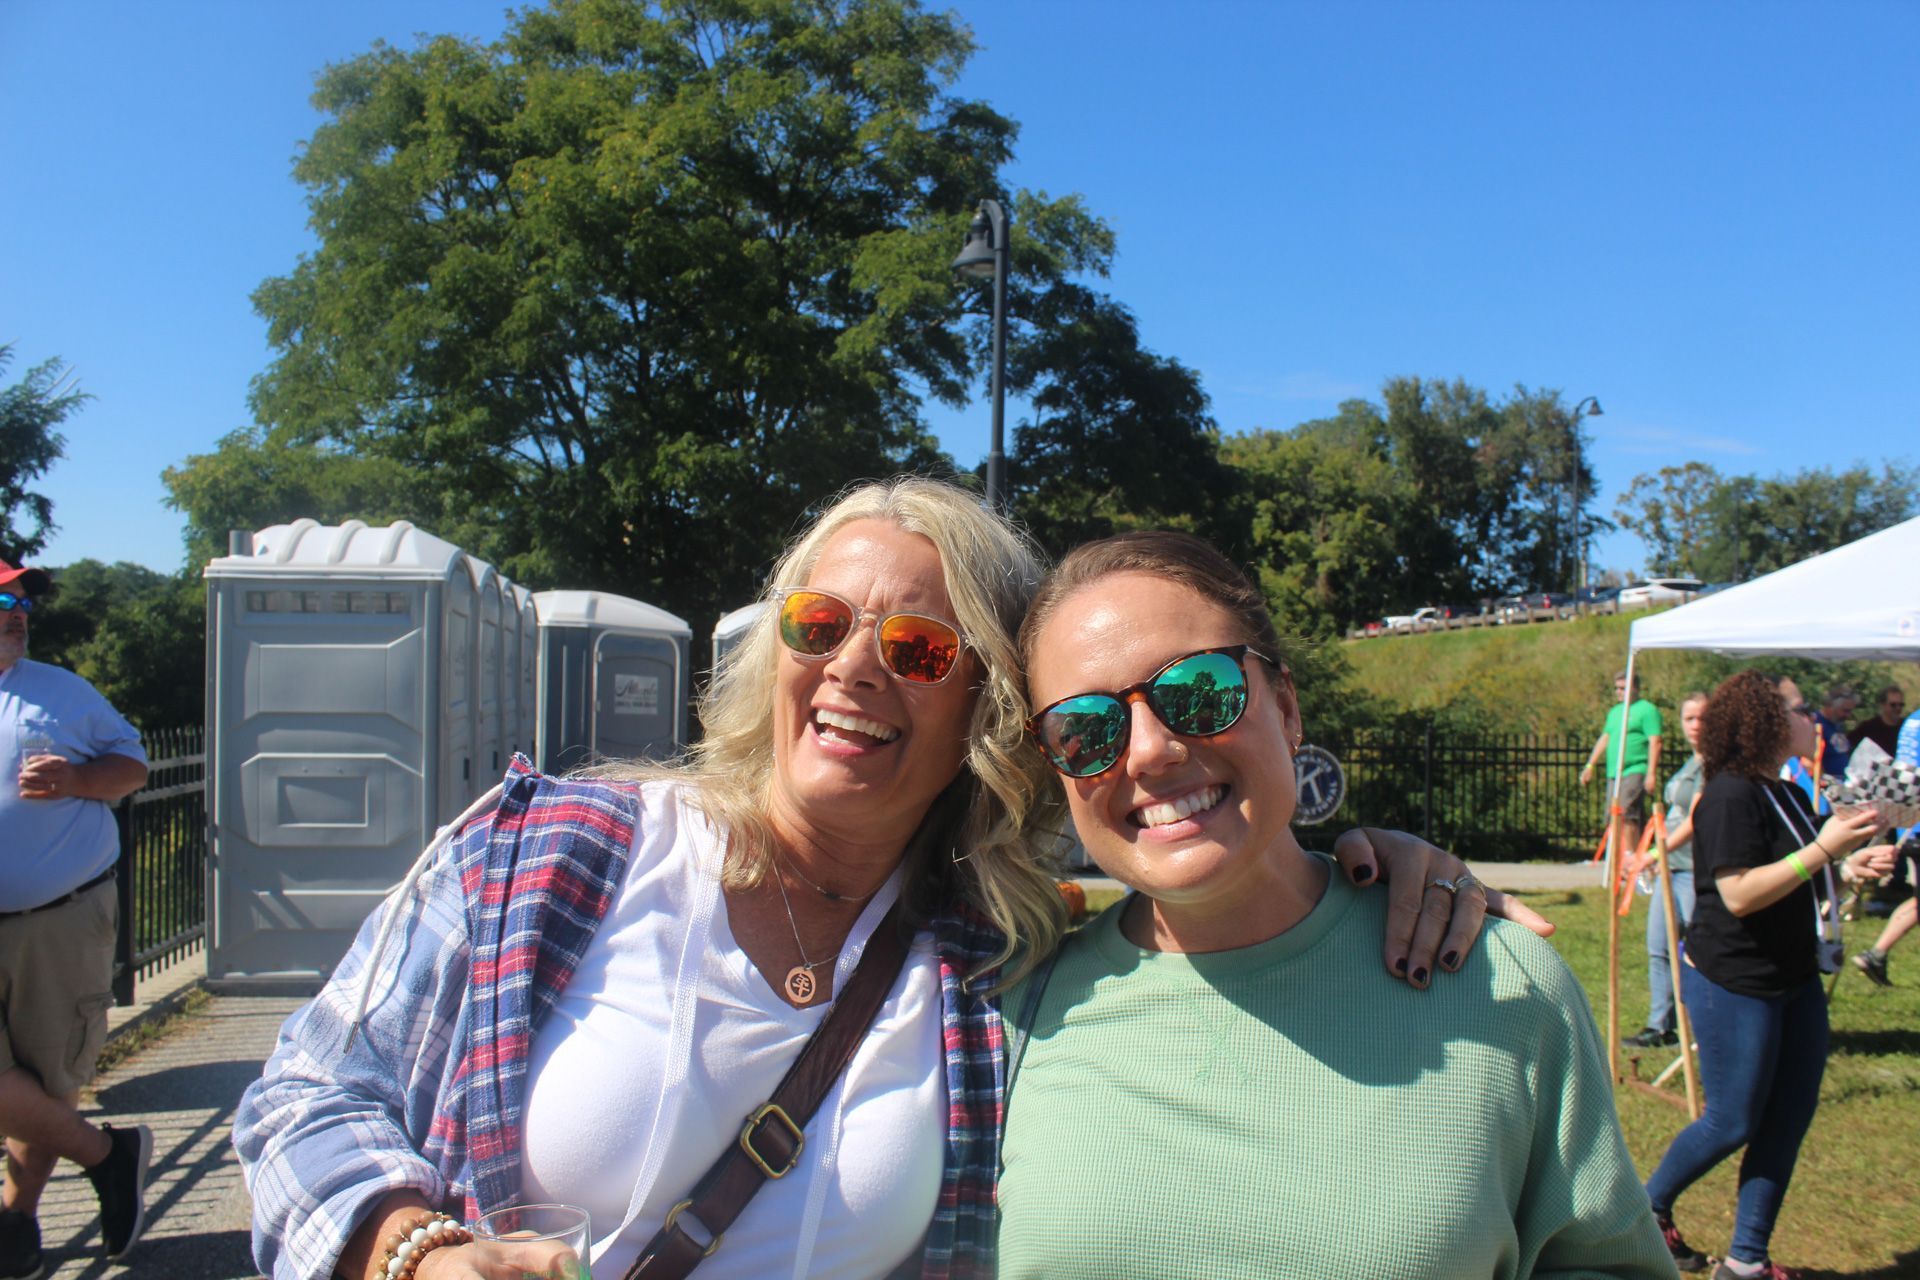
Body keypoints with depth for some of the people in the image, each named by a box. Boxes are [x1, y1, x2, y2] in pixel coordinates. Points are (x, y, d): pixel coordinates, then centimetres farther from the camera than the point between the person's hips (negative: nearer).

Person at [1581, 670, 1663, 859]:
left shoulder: (1647, 710, -3)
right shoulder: (1614, 711, 21)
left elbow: (1655, 743, -10)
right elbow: (1605, 739, 25)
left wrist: (1651, 773, -17)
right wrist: (1590, 766, 19)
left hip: (1636, 771, -8)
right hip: (1614, 773, 8)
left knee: (1626, 814, -18)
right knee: (1613, 815, 4)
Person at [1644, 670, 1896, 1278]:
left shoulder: (1790, 795, 9)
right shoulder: (1731, 797, -19)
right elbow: (1740, 894, -26)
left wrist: (1849, 868, 3)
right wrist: (1823, 850, -25)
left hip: (1795, 979, 9)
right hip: (1733, 983, -9)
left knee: (1790, 1118, 9)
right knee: (1733, 1123, 1)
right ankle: (1648, 1207, 24)